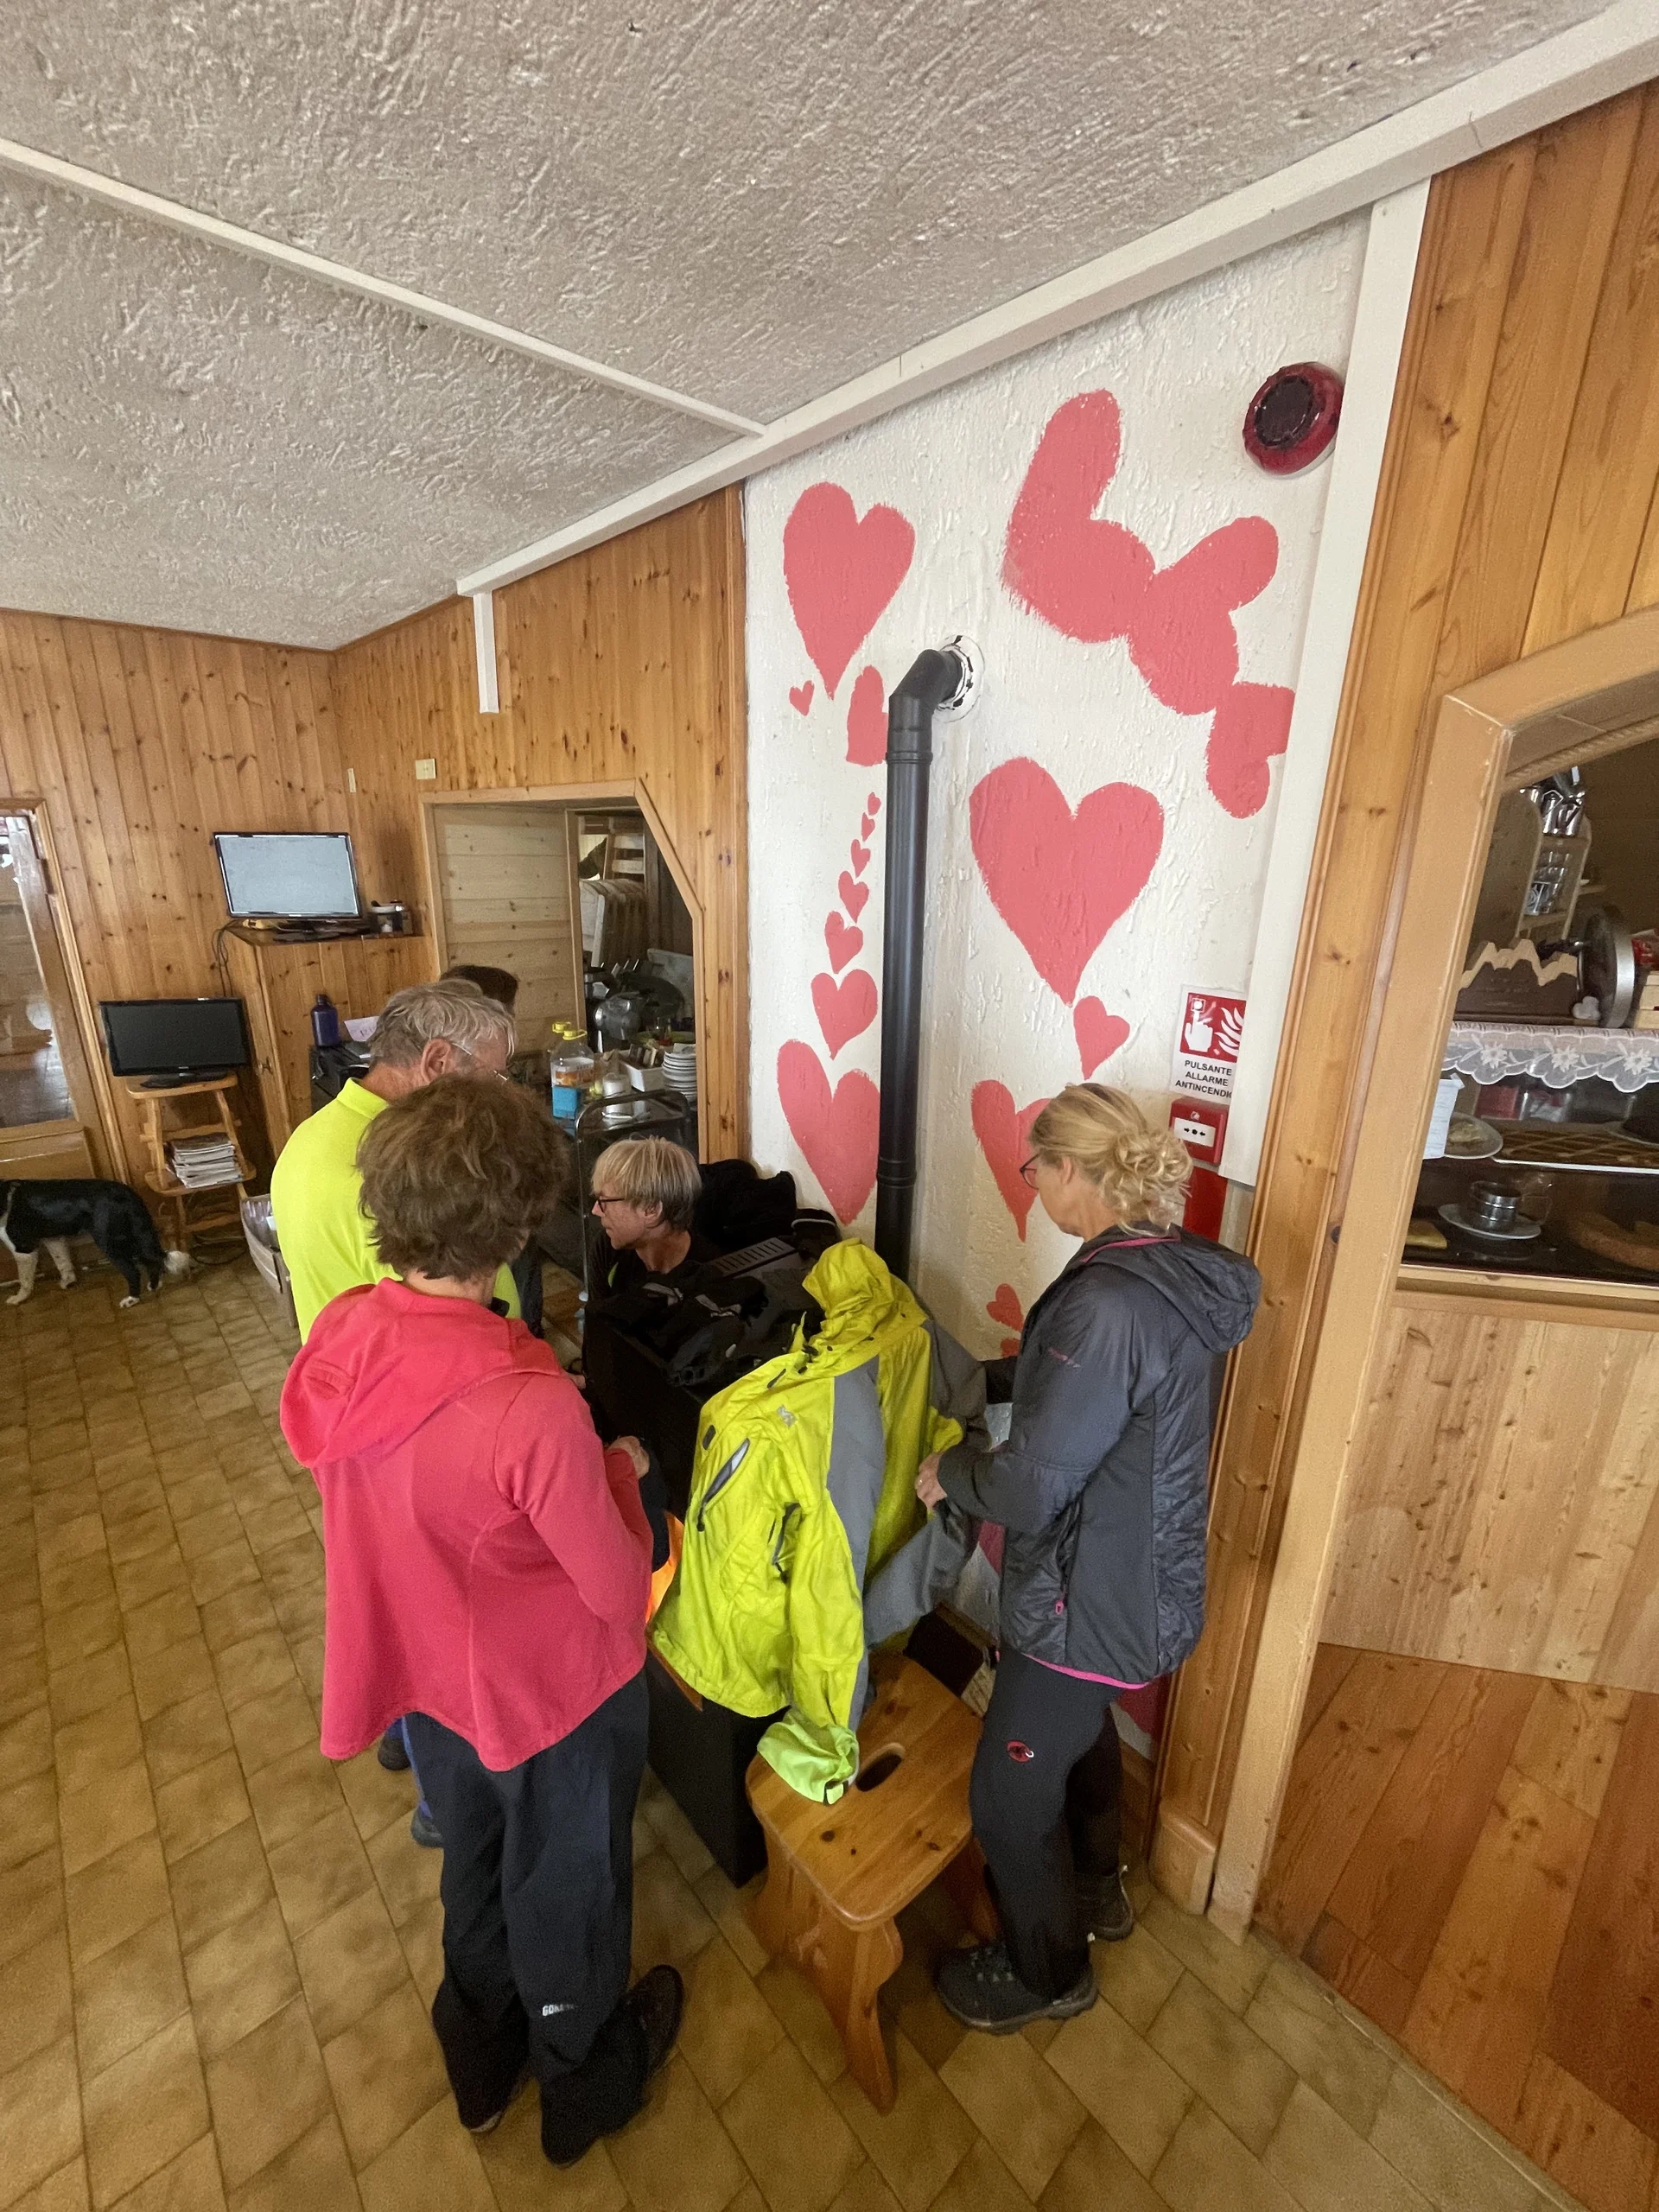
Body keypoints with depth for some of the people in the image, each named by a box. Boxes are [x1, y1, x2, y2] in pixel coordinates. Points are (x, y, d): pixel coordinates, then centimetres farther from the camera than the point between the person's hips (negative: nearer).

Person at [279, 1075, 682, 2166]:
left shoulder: (338, 1339, -19)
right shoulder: (533, 1405, -39)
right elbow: (618, 1589, -24)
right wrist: (618, 1474, -8)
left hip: (429, 1673, 5)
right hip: (554, 1692, -5)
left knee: (474, 1866, 33)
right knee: (565, 1889, 25)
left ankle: (480, 2055, 61)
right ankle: (584, 2077, 56)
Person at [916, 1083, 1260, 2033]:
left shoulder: (1107, 1303, -34)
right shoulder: (1182, 1271, -4)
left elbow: (1030, 1486, -29)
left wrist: (951, 1471, -10)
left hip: (1092, 1602, -8)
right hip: (1147, 1574, 9)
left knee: (1010, 1792, 17)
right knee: (1083, 1730, 34)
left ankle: (1047, 1972, 44)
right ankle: (1097, 1889, 59)